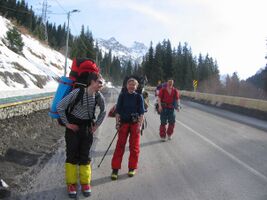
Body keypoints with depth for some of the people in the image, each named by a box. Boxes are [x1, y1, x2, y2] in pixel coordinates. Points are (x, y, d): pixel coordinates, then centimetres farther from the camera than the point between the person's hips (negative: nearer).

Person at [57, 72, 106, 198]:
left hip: (87, 127, 3)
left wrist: (97, 125, 7)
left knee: (85, 156, 8)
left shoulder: (99, 96, -7)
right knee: (72, 155, 3)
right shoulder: (77, 92, -21)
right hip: (73, 127, -3)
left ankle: (85, 183, 21)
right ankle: (71, 183, 16)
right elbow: (60, 107, -16)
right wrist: (66, 123, -11)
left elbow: (103, 111, 13)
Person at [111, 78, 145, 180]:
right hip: (124, 123, 0)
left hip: (135, 124, 0)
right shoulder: (122, 96, 2)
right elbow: (118, 110, 5)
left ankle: (132, 168, 19)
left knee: (134, 146, 6)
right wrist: (117, 123, -2)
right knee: (120, 145, -1)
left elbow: (141, 112, 1)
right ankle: (115, 169, 3)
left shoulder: (139, 97, 1)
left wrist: (140, 124, -7)